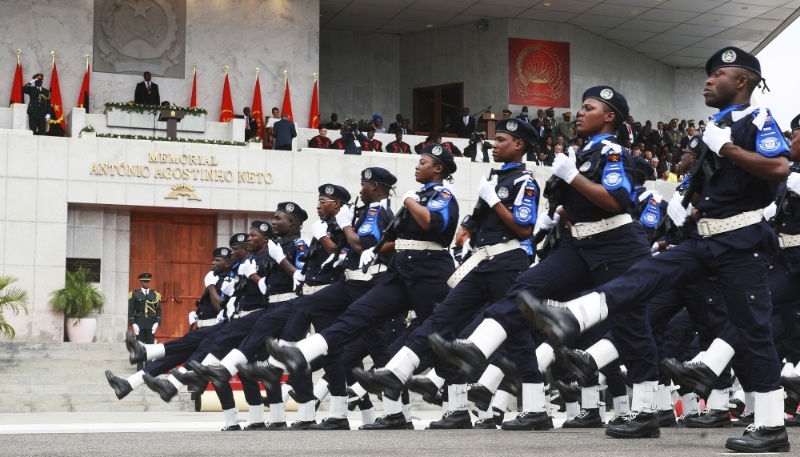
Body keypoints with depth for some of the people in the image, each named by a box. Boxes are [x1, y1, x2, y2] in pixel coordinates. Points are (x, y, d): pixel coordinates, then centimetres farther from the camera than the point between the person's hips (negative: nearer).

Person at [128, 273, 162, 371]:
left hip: (151, 324, 2)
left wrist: (157, 322, -3)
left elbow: (158, 310, 8)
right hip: (139, 323, -2)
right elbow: (130, 310, -1)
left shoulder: (155, 294, 9)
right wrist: (133, 324, -9)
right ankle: (140, 367, 3)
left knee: (150, 345, 2)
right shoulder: (134, 294, 3)